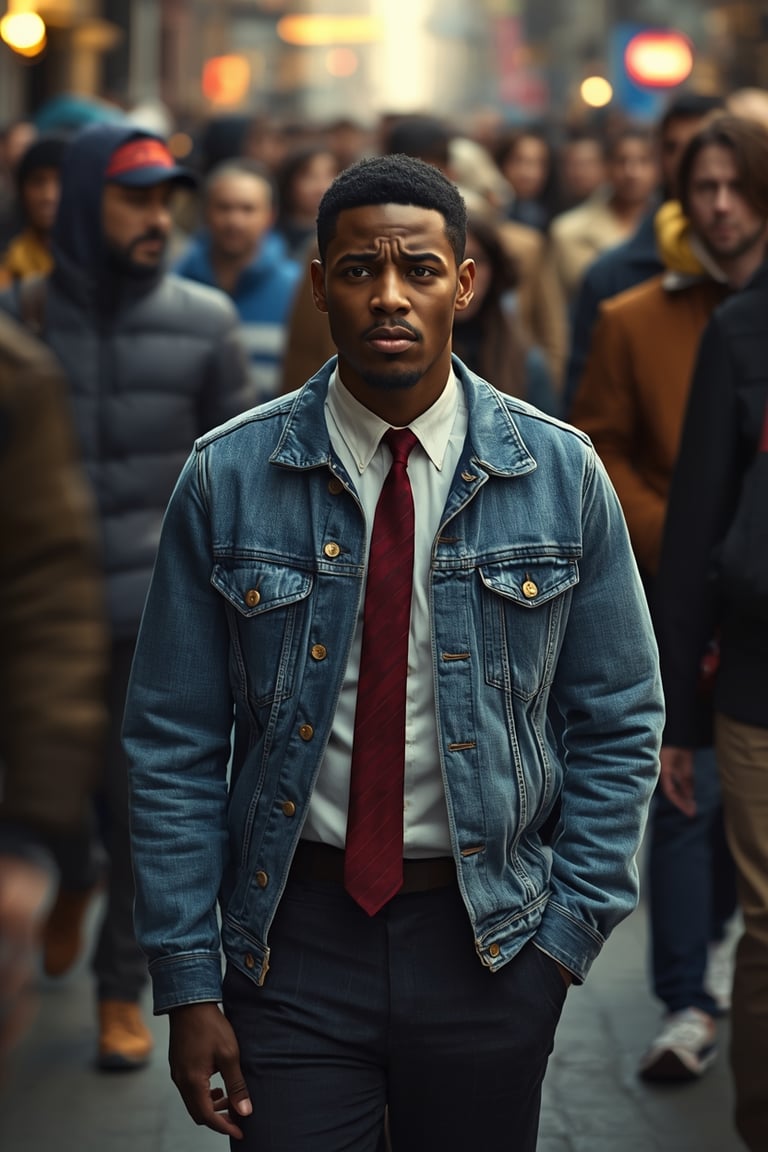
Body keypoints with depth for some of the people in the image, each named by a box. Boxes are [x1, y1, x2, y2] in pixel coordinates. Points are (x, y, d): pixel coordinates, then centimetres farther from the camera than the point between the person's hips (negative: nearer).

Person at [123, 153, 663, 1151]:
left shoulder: (562, 476, -2)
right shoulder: (227, 479, -5)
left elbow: (618, 724, 3)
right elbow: (174, 745, -3)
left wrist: (568, 931, -3)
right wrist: (187, 981, -5)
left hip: (489, 937, 1)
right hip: (295, 929, -1)